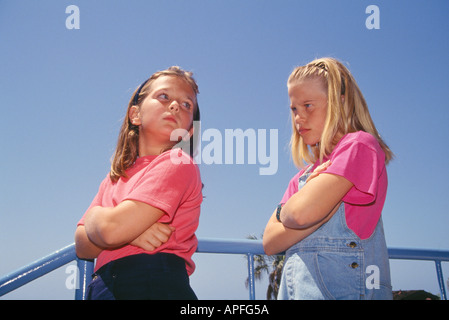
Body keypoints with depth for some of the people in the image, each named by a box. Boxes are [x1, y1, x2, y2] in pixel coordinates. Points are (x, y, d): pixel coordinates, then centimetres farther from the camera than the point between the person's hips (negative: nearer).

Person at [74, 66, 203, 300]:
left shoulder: (178, 164, -8)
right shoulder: (115, 177, 14)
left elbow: (113, 228, -16)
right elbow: (82, 246, 7)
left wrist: (94, 215, 5)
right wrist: (132, 232, -11)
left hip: (155, 286, -5)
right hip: (103, 287, 5)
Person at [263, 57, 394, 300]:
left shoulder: (359, 146, -4)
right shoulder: (303, 176, 17)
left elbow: (302, 212, -17)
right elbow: (270, 243, 6)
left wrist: (283, 211, 4)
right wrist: (321, 215, -7)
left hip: (342, 289, -6)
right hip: (294, 289, 6)